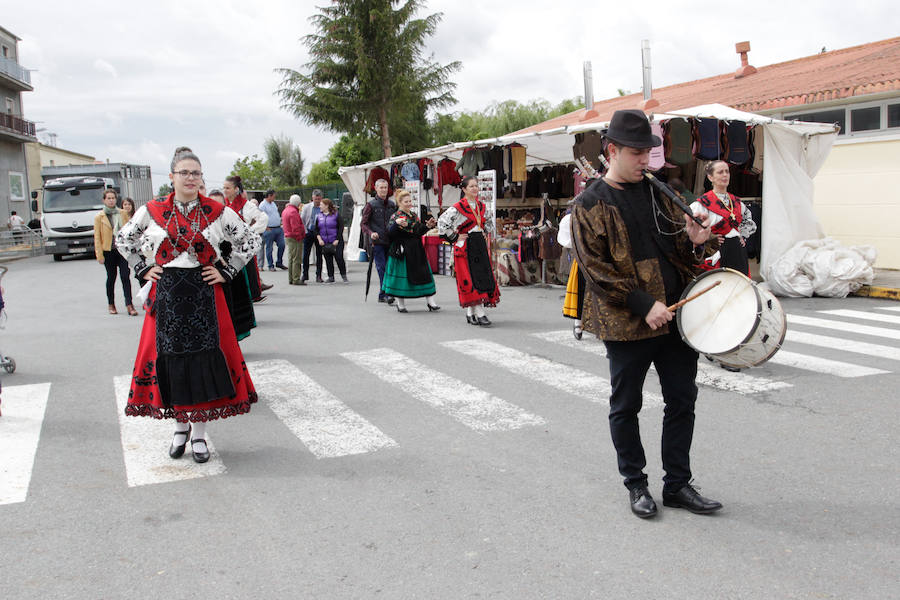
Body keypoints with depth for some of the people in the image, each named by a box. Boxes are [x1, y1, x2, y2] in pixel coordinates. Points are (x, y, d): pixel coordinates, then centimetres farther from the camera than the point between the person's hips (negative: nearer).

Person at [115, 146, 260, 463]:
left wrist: (226, 272, 0)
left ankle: (199, 432, 13)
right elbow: (123, 240, 17)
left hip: (205, 295, -1)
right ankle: (180, 427, 23)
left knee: (205, 360, 0)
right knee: (170, 359, 5)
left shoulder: (218, 212, 0)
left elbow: (250, 241, 7)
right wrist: (144, 269, 6)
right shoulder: (152, 211, 3)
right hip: (166, 295, 1)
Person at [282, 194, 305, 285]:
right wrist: (299, 238, -15)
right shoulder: (293, 212, -17)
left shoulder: (285, 210, 15)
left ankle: (291, 279, 19)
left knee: (290, 259, 14)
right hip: (295, 239, -10)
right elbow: (295, 227, -21)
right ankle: (296, 280, -6)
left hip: (287, 237, 10)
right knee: (296, 259, -6)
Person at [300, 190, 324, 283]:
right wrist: (305, 232, -2)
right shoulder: (306, 207, 3)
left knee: (319, 255, 4)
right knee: (306, 255, 0)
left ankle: (318, 276, 12)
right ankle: (305, 275, 11)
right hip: (308, 233, 1)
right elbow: (302, 220, 6)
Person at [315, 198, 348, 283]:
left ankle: (344, 275, 9)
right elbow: (316, 229, 11)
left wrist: (337, 240, -12)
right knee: (328, 260, 6)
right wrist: (319, 239, -4)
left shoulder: (336, 214, -3)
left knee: (339, 258, -5)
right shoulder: (319, 216, 10)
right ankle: (331, 277, 14)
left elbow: (341, 227, -5)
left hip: (336, 242, -4)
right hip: (325, 243, 4)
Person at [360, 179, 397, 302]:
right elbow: (363, 223, -2)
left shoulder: (392, 204, 14)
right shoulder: (371, 204, 0)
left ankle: (382, 295, 14)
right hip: (377, 242, -5)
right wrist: (371, 233, -19)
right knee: (382, 268, -11)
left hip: (389, 241, 5)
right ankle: (386, 293, -10)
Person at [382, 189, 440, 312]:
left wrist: (427, 226, 3)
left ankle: (430, 302, 7)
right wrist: (396, 223, -36)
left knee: (423, 274, 3)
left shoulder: (414, 215, 13)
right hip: (402, 251, -6)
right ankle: (400, 304, 12)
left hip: (416, 249, 6)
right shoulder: (395, 216, -5)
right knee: (402, 275, 0)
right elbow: (390, 232, -19)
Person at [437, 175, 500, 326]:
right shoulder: (458, 207, -9)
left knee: (484, 277, 4)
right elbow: (442, 223, -13)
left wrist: (486, 234, 15)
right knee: (471, 279, -9)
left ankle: (470, 312, 14)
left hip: (480, 245, 7)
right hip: (465, 246, -7)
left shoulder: (482, 206, 11)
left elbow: (489, 222, 30)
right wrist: (455, 237, -10)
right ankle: (480, 314, -10)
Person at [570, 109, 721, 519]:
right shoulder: (590, 205, -6)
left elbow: (677, 248, 18)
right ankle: (636, 485, 26)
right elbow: (595, 269, -12)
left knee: (682, 401, 10)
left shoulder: (658, 192, 11)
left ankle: (677, 484, 25)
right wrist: (644, 304, -19)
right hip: (626, 324, -5)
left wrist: (694, 242, -6)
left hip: (675, 314, 5)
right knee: (626, 407, 8)